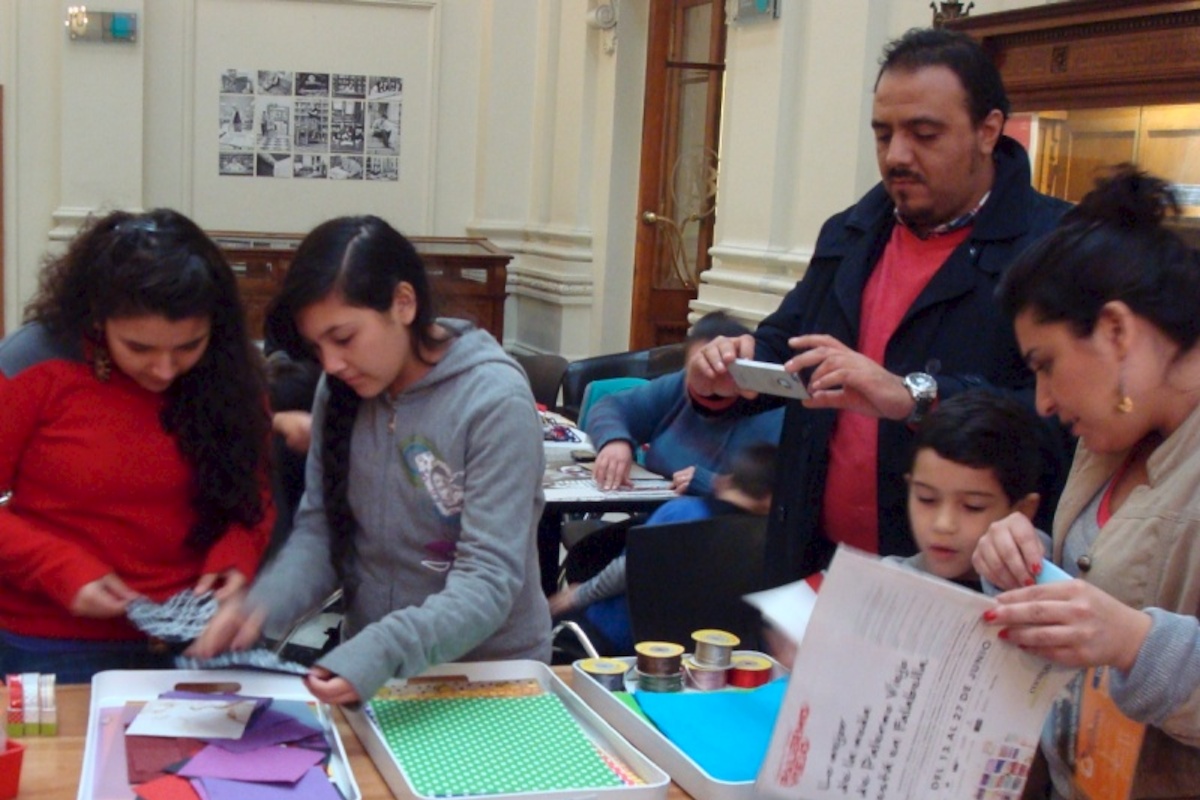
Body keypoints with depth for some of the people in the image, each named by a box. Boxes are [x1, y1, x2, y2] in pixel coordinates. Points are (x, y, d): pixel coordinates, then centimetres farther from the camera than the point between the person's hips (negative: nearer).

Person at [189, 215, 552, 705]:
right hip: (366, 665, 4)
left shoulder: (495, 401, -16)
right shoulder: (339, 390, 2)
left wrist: (383, 651, -33)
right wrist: (262, 605, -15)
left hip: (489, 677, -3)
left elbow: (488, 582, -20)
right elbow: (318, 528, 3)